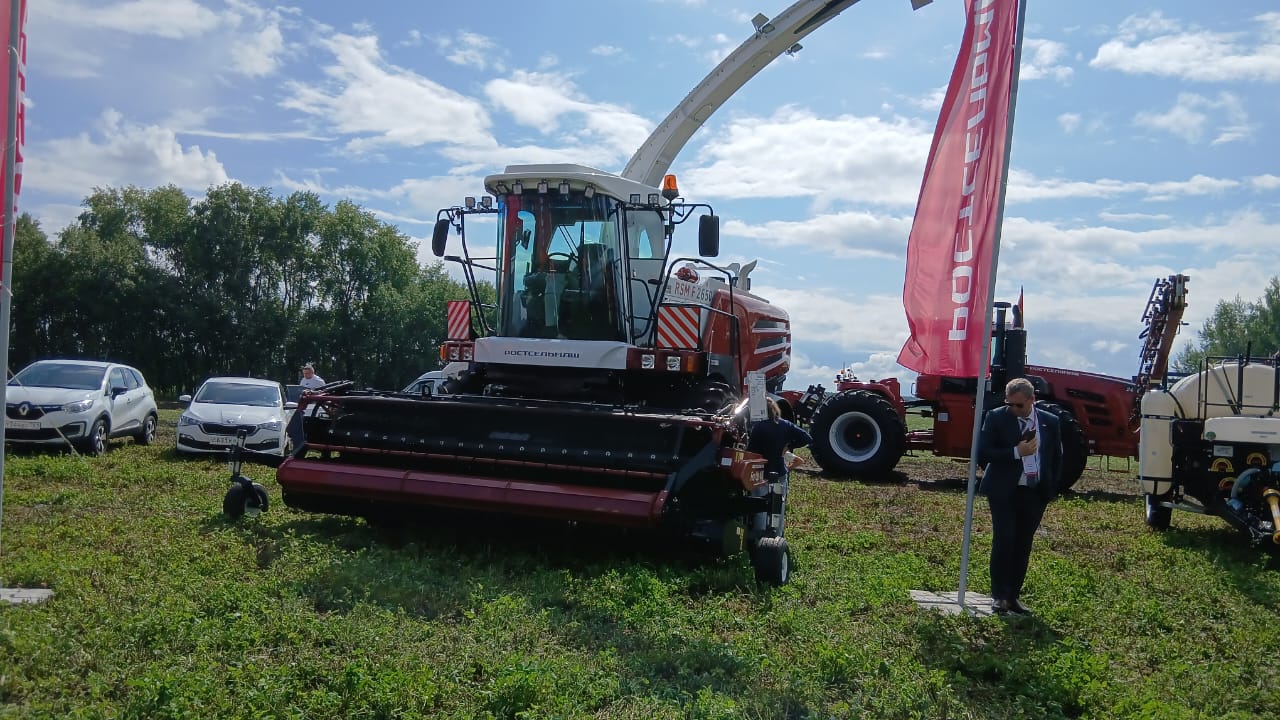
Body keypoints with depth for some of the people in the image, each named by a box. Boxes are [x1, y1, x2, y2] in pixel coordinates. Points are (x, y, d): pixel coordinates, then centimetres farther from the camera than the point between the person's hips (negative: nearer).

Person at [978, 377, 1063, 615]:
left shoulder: (1049, 422, 6)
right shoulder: (996, 418, -5)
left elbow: (1057, 457, 15)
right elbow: (982, 453, -10)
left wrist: (1051, 488, 5)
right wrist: (1016, 452, -19)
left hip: (1035, 494, 3)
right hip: (1004, 491, -3)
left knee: (1023, 545, 8)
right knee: (1004, 541, -7)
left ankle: (1013, 595, 16)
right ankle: (998, 595, 3)